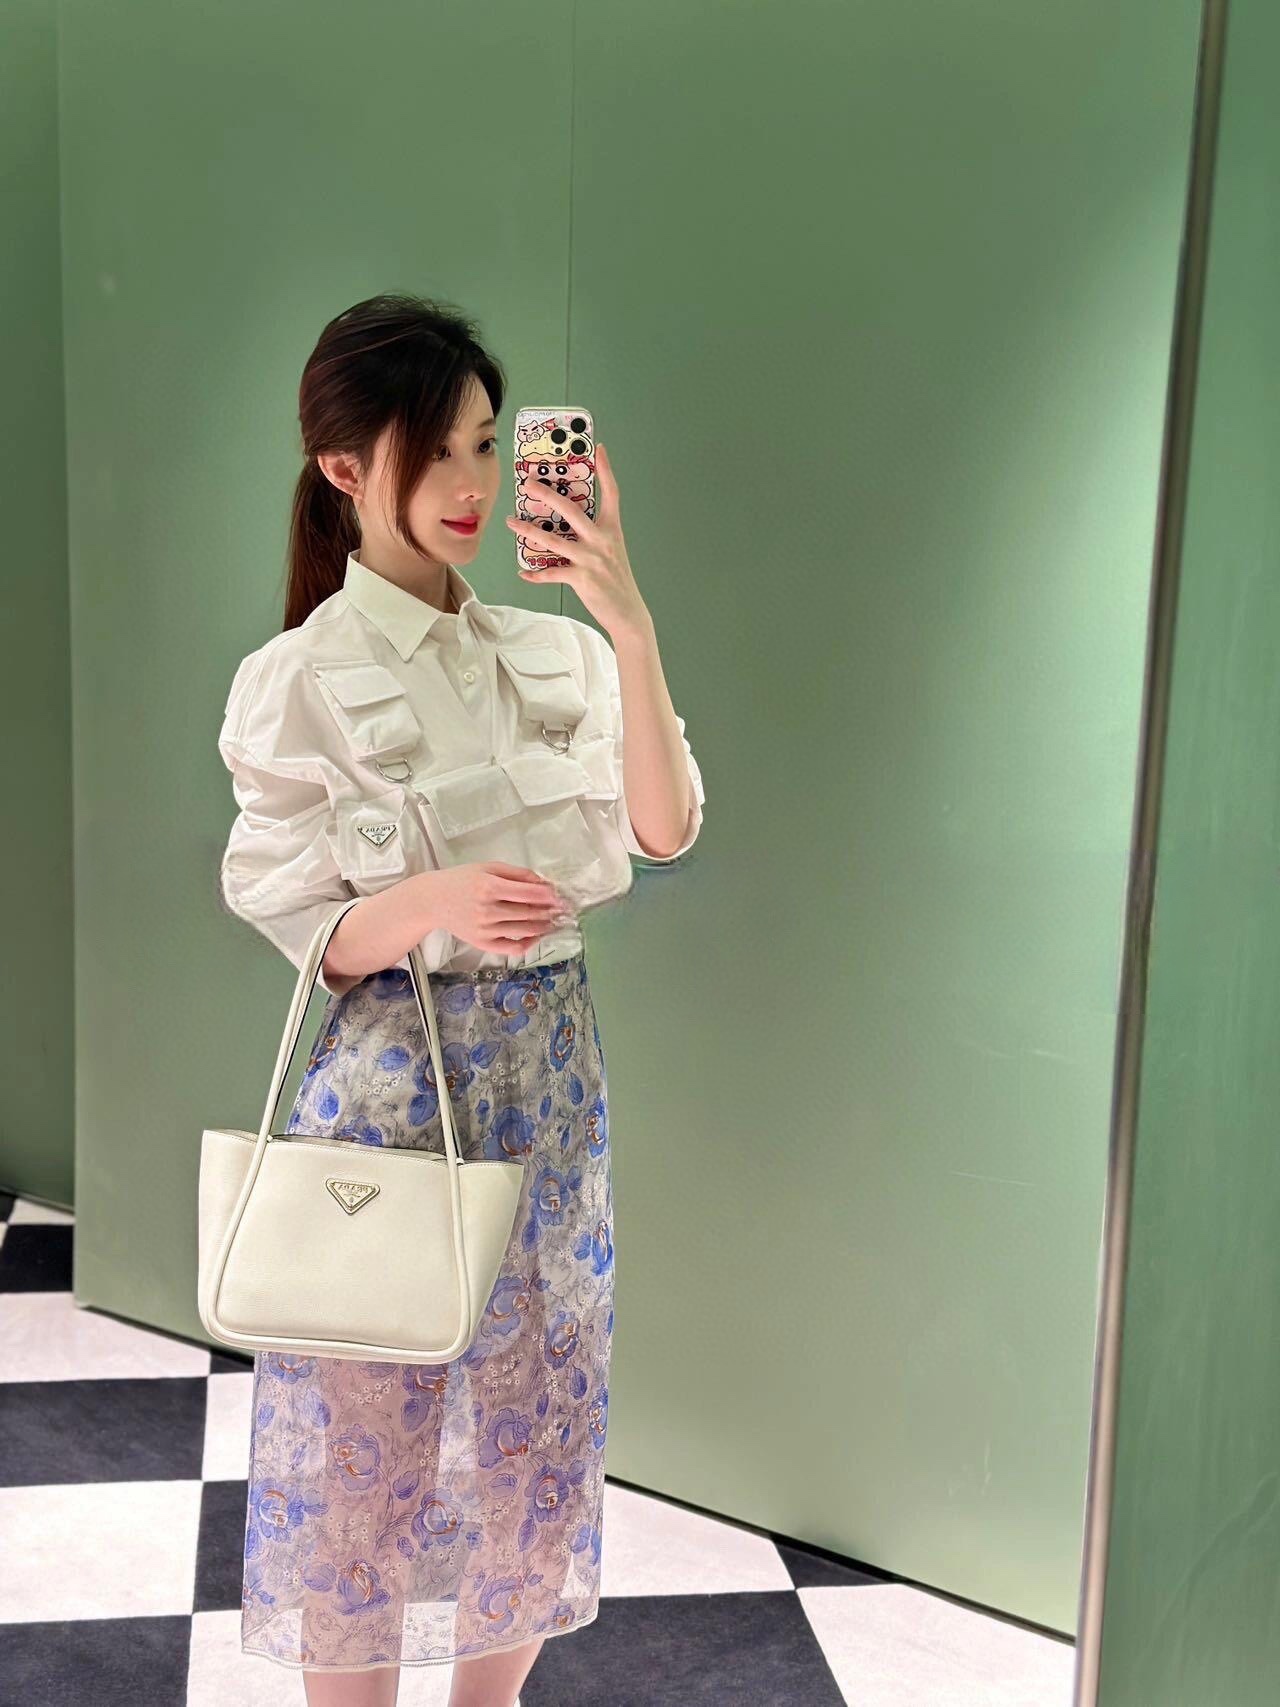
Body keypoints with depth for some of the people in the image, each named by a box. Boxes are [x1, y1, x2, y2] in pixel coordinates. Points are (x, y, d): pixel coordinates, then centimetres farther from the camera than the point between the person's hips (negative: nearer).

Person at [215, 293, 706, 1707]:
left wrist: (629, 625, -21)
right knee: (367, 1443, 8)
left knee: (537, 1422, 16)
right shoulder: (299, 682, -9)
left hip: (550, 1071, 4)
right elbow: (298, 929, -8)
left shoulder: (554, 651, 2)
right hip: (394, 1075, -4)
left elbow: (664, 830, -10)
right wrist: (434, 906, -28)